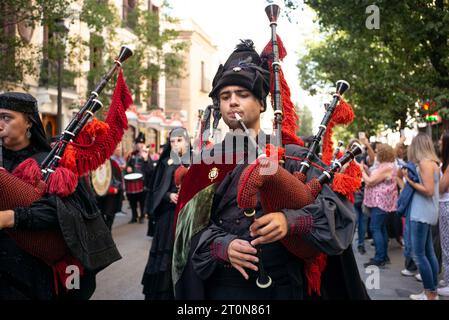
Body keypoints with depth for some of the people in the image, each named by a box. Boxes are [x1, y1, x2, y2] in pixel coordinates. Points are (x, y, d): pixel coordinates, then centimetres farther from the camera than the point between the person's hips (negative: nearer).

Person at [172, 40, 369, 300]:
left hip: (281, 287, -1)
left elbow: (337, 207, -10)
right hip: (220, 288, 2)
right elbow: (191, 226, 2)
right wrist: (223, 246, -18)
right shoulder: (207, 162, 5)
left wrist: (291, 220, -28)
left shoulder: (291, 155, -2)